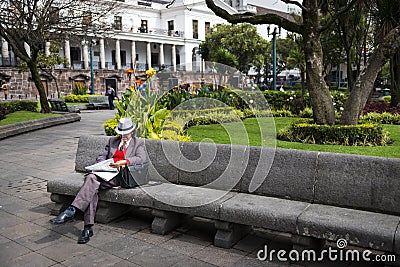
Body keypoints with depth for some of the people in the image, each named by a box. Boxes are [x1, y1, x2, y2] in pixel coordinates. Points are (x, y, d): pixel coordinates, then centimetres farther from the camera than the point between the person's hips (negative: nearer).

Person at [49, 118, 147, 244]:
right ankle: (88, 228, -32)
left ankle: (71, 211, -33)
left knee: (92, 180, -31)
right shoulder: (112, 141, 26)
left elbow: (142, 158, -5)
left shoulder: (139, 143, 13)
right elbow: (101, 157, 22)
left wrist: (123, 162, -17)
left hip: (120, 175, -4)